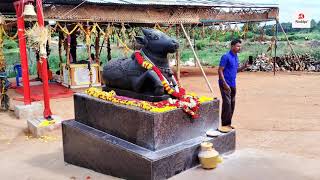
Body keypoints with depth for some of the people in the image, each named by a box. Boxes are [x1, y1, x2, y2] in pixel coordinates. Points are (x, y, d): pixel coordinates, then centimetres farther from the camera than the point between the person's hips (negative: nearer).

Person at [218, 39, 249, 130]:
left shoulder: (236, 57, 13)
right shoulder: (226, 56, -13)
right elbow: (220, 70, -15)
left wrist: (244, 66, 3)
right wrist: (225, 83, -21)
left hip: (233, 84, 9)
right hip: (226, 84, -9)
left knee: (232, 103, 11)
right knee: (227, 103, -9)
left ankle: (229, 123, 21)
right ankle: (224, 124, 1)